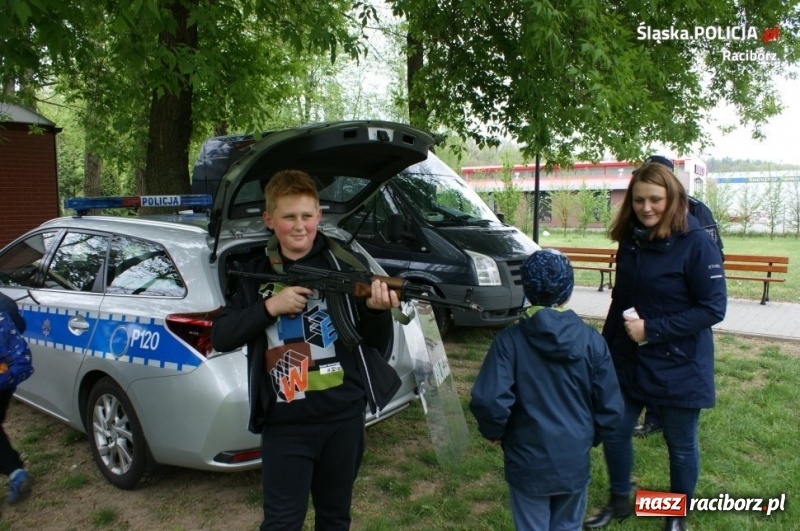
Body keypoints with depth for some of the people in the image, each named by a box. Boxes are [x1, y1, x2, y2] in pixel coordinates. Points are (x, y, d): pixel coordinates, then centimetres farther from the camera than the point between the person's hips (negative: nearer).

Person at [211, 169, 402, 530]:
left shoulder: (347, 265, -3)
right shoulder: (255, 274, 3)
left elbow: (378, 343, -2)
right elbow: (220, 337, -2)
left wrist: (376, 310, -24)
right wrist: (269, 307, -15)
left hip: (344, 415, 1)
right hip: (285, 422, 0)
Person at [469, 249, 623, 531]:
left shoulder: (510, 340, -15)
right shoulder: (591, 340, -9)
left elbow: (489, 401, -23)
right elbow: (610, 407, -6)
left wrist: (493, 432, -2)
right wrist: (589, 436, 13)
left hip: (528, 462, -2)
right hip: (575, 460, 2)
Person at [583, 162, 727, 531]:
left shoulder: (696, 244, -16)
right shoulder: (630, 240, 2)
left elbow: (713, 309, -17)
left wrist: (652, 329, -22)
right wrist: (606, 347, 13)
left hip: (678, 366, -5)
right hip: (627, 361, 5)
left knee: (681, 445, 13)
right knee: (614, 433, 11)